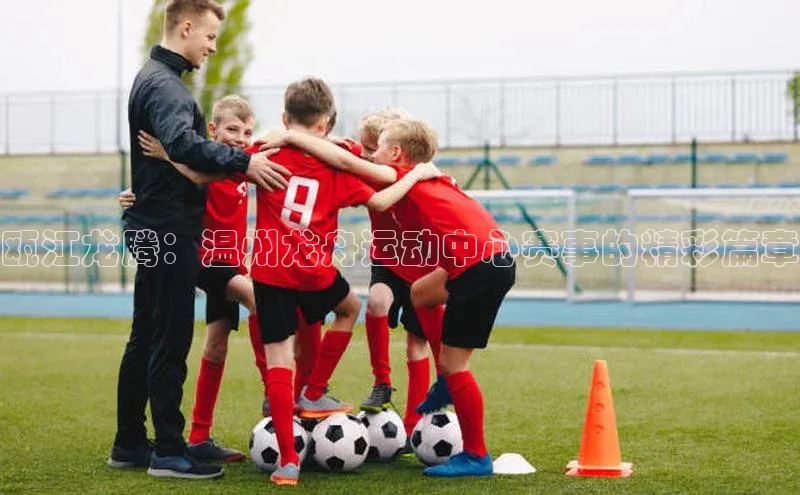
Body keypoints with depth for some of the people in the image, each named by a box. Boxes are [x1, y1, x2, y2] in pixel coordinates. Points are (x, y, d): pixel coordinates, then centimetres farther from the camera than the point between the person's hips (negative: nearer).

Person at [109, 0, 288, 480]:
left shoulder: (157, 78, 17)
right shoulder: (163, 84, -16)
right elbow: (183, 144, -34)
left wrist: (232, 165, 16)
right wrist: (243, 162, -36)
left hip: (155, 228, 10)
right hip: (169, 229, -10)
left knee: (146, 339, 14)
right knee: (171, 342, -6)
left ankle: (129, 444, 20)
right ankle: (169, 452, -2)